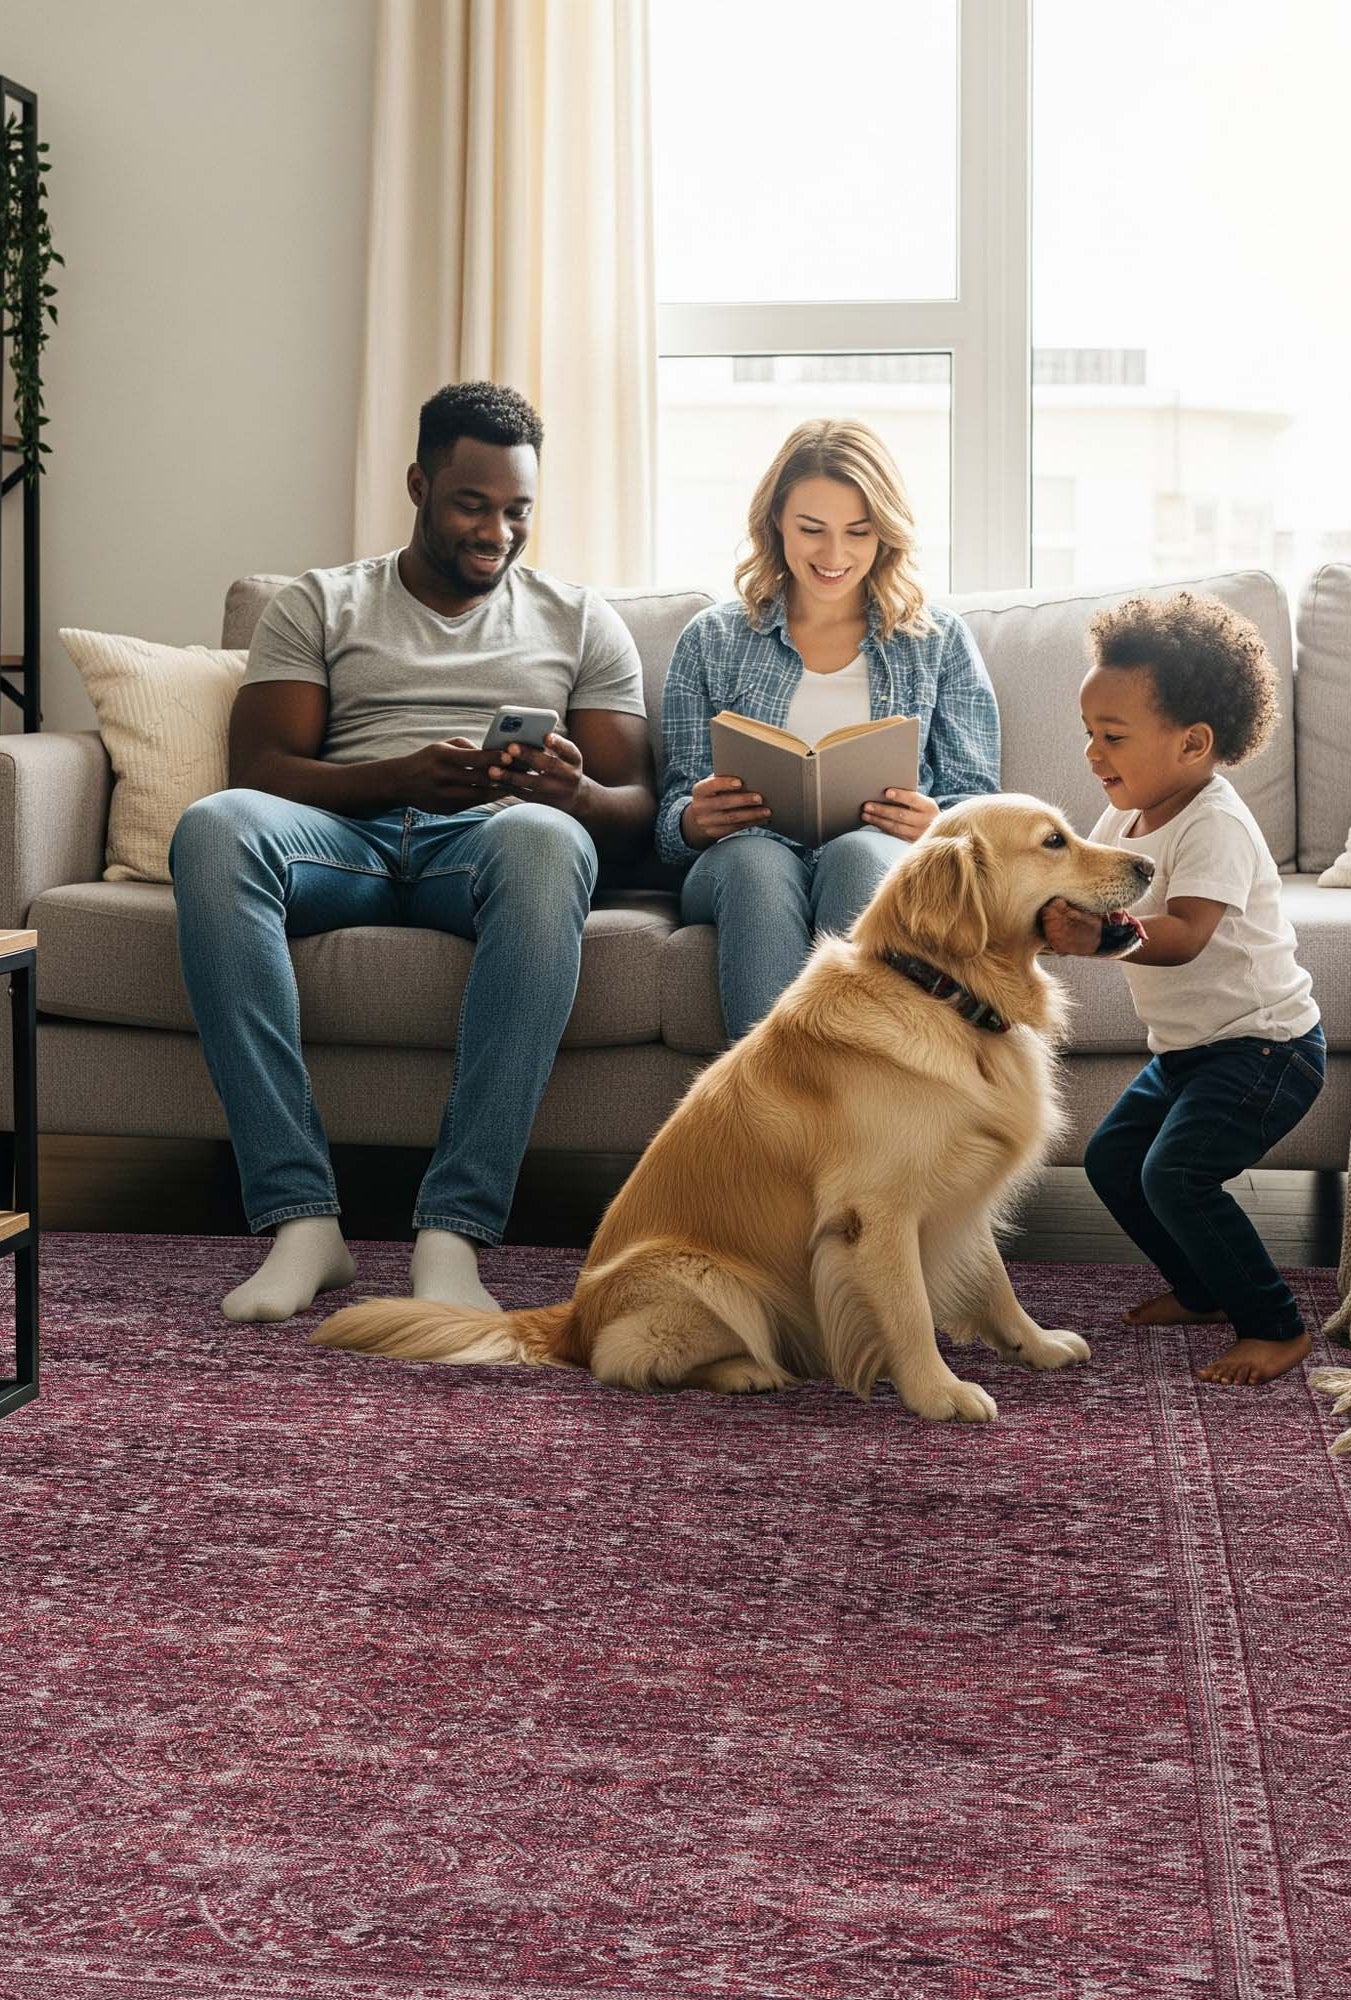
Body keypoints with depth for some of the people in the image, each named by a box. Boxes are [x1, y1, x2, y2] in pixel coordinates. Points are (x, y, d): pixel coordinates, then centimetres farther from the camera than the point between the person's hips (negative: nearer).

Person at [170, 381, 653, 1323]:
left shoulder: (580, 620, 21)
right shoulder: (319, 605, 20)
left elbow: (636, 808, 12)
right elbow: (259, 770, 4)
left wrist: (573, 794, -13)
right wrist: (402, 776, -15)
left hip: (487, 841, 0)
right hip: (346, 835, 1)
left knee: (544, 839, -39)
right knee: (214, 827, -34)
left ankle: (455, 1231, -41)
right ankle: (302, 1216, -35)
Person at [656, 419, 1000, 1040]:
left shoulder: (940, 641, 18)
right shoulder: (711, 639, 18)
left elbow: (977, 802, 12)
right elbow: (675, 816, 13)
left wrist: (934, 823, -12)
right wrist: (695, 820, -12)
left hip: (884, 858, 0)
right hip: (748, 862, 0)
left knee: (856, 853, -37)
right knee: (757, 860, -37)